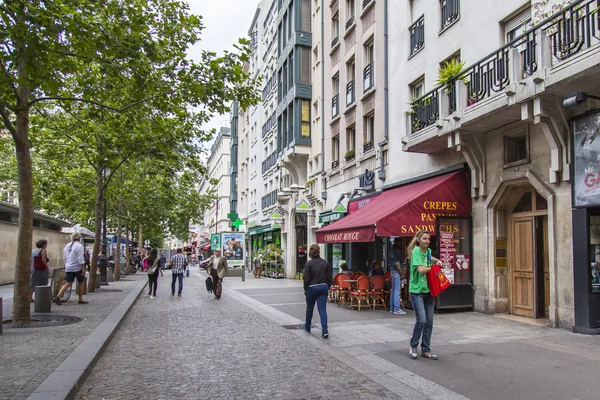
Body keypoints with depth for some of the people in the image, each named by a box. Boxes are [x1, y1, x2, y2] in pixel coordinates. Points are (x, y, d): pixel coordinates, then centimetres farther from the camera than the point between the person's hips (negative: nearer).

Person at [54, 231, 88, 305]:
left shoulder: (67, 245, 11)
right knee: (81, 282, 10)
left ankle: (58, 296, -11)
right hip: (77, 268, -6)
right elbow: (80, 259, -19)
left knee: (68, 283, 6)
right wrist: (83, 268, -18)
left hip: (68, 268, 6)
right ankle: (81, 299, 15)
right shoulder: (79, 246, -13)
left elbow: (65, 257, 17)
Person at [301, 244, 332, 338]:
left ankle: (307, 327, 35)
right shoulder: (325, 262, 1)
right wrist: (327, 287, 15)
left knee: (309, 308, 16)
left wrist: (305, 289, 4)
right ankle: (325, 331, -11)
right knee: (322, 309, 0)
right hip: (323, 287, 3)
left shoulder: (308, 263, -10)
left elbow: (306, 278, -9)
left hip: (312, 288, -3)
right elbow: (329, 278, 4)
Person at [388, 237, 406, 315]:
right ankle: (396, 309, -8)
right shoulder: (397, 250, -13)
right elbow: (396, 262, -19)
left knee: (393, 290, 14)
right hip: (396, 271, -10)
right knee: (397, 290, -8)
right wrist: (401, 272, -13)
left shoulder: (391, 249, 16)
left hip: (393, 270, 10)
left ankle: (392, 308, 19)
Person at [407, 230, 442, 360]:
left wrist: (437, 261, 14)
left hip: (428, 290, 7)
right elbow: (421, 269, -21)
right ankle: (413, 346, 9)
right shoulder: (416, 250, -11)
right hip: (417, 290, -7)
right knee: (421, 320, -13)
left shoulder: (428, 250, 10)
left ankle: (425, 350, 18)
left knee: (429, 322, 7)